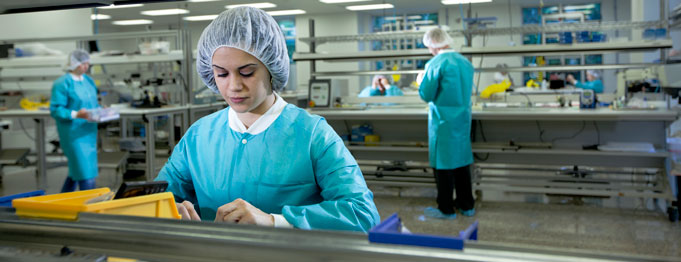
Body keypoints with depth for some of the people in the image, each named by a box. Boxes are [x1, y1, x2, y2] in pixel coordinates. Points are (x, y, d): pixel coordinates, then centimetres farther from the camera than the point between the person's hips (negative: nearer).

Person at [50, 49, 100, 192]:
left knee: (76, 169, 16)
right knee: (86, 175, -10)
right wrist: (75, 115, -27)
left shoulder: (88, 81, 13)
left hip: (89, 131, 8)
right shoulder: (62, 84, -12)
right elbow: (55, 110, -15)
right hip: (73, 132, -8)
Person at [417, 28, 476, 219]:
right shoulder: (465, 62, 8)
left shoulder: (435, 64, -15)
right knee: (462, 161, 16)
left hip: (443, 121, -7)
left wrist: (421, 81, 7)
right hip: (463, 118, 7)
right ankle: (467, 205, 25)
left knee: (443, 164, 2)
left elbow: (426, 94, -13)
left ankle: (446, 209, 10)